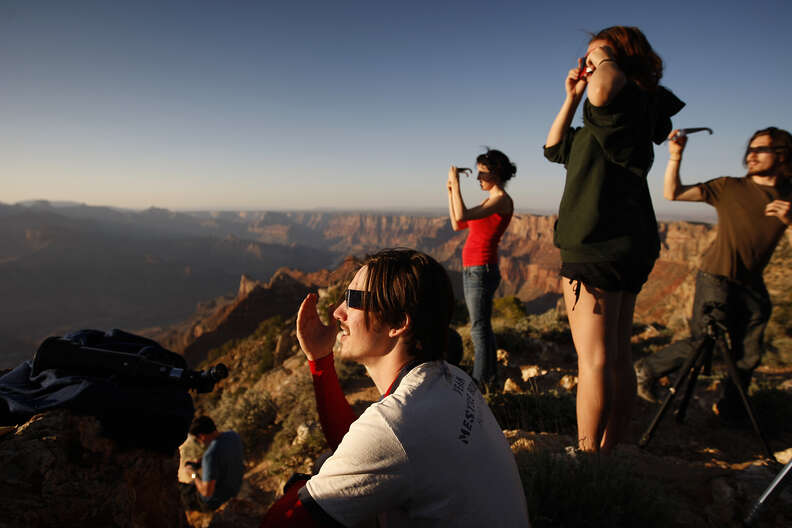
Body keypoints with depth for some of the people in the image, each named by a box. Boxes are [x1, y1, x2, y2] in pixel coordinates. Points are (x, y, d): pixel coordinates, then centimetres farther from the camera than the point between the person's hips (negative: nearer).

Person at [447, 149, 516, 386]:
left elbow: (461, 216, -24)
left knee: (480, 328, -5)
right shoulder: (491, 201, 18)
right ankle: (489, 377, 27)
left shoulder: (502, 200, -12)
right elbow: (457, 225, 18)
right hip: (471, 270, 10)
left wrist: (456, 183, -14)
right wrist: (450, 190, 15)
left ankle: (480, 382, 3)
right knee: (482, 327, 16)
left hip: (482, 270, -10)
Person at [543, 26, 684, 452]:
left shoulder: (632, 98, -5)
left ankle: (587, 453, 1)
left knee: (595, 359, -7)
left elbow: (604, 89, -31)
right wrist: (571, 98, 21)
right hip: (624, 244, 10)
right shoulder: (609, 117, 23)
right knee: (618, 357, 12)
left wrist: (605, 55, -8)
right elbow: (554, 148, 29)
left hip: (601, 245, -10)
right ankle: (609, 449, 23)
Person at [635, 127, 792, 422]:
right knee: (701, 343, -6)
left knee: (749, 357, 8)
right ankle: (647, 370, 15)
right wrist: (675, 155, -15)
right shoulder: (729, 188, -1)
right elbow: (673, 193, -5)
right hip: (717, 277, -4)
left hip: (753, 287, 4)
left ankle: (731, 411, 28)